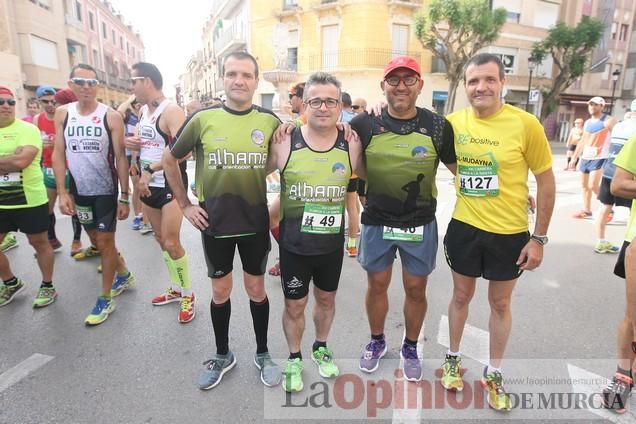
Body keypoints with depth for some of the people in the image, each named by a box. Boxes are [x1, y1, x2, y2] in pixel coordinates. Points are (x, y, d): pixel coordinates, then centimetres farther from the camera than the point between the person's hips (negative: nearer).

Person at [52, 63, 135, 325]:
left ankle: (105, 299, 14)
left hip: (106, 190, -4)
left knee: (105, 242, 1)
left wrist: (125, 198, -11)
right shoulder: (62, 114, -1)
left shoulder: (111, 117, -10)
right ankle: (124, 275, 38)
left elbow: (120, 159, -9)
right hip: (78, 191, 4)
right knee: (96, 239, 15)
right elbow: (58, 155, 1)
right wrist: (62, 192, -7)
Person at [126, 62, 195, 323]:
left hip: (171, 185, -9)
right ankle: (177, 289, 29)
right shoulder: (143, 111, 11)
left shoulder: (171, 111, -16)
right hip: (148, 185, 9)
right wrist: (131, 143, 1)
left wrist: (150, 170, -24)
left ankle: (188, 295, 13)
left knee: (171, 243, -5)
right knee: (161, 240, 14)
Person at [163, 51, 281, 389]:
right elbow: (170, 160, 6)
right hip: (214, 222, 0)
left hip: (256, 222, 0)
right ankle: (222, 355, 35)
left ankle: (262, 353, 33)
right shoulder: (203, 119, -5)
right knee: (220, 291, 14)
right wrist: (185, 205, 3)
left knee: (256, 289, 13)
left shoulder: (270, 121, -4)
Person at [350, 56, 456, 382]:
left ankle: (410, 348, 36)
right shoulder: (364, 124, -4)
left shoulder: (438, 127, -3)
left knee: (416, 288, 12)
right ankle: (376, 342, 38)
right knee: (377, 284, 14)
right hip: (376, 221, 0)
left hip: (420, 224, 0)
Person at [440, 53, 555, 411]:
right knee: (462, 296, 17)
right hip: (464, 228, 2)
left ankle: (494, 374, 36)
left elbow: (546, 182, -6)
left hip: (509, 233, -1)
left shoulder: (525, 124, -13)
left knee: (500, 304, 15)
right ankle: (453, 358, 40)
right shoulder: (454, 122, -5)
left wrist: (539, 238, -6)